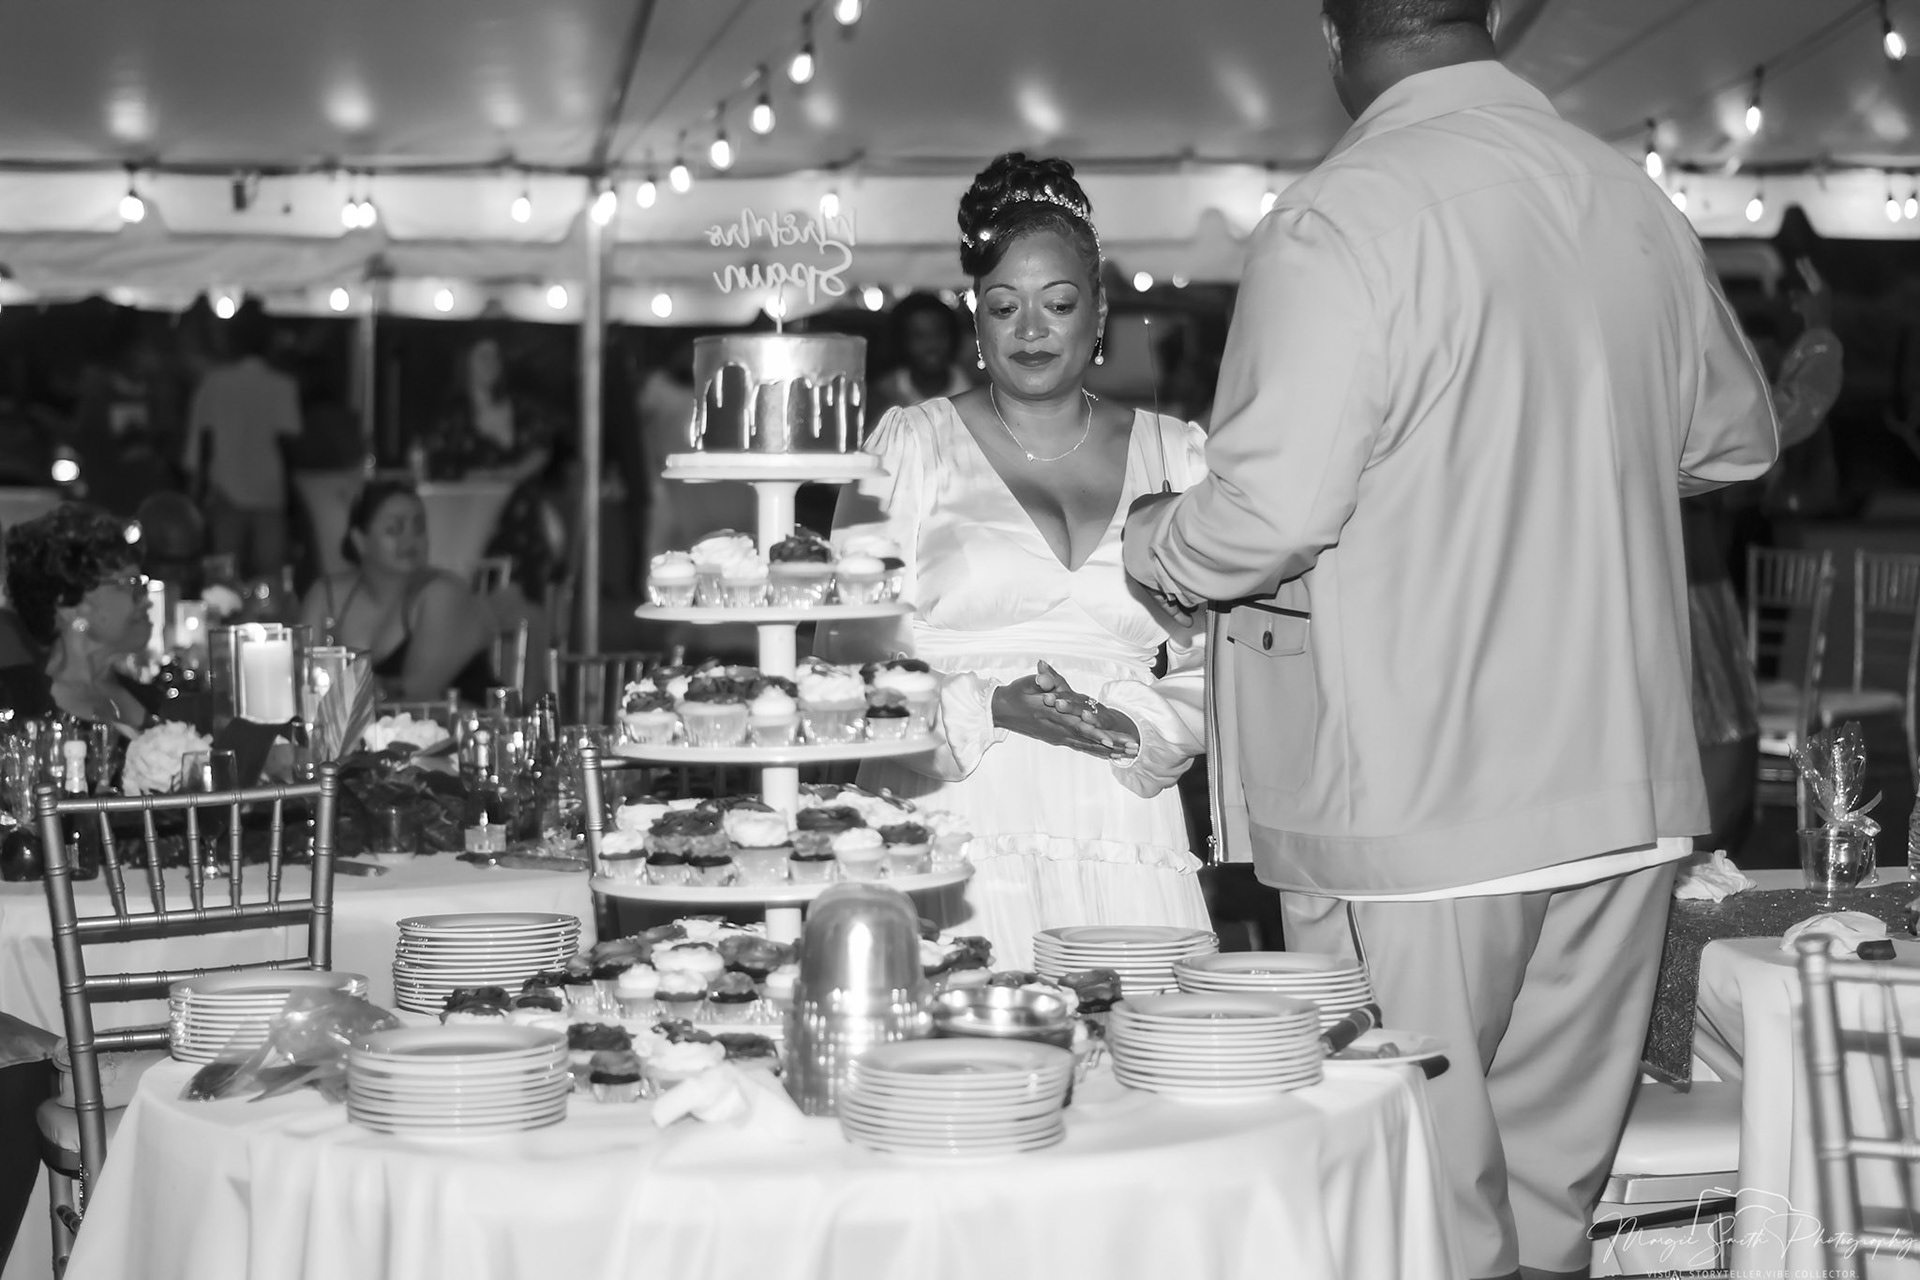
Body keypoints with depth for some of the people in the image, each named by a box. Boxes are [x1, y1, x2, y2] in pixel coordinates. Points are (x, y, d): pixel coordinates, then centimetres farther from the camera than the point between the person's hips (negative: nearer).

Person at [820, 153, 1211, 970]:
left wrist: (1132, 727, -8)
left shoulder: (1174, 457, 14)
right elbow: (851, 659, 3)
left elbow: (1212, 672, 12)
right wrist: (991, 710, -12)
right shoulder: (912, 446, 8)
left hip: (1126, 844, 2)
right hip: (953, 832, -2)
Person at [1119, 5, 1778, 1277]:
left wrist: (1155, 546, -1)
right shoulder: (1634, 197, 5)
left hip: (1416, 801, -6)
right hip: (1624, 782, 6)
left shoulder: (1346, 218, -14)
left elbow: (1276, 505, -21)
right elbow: (1735, 435, 20)